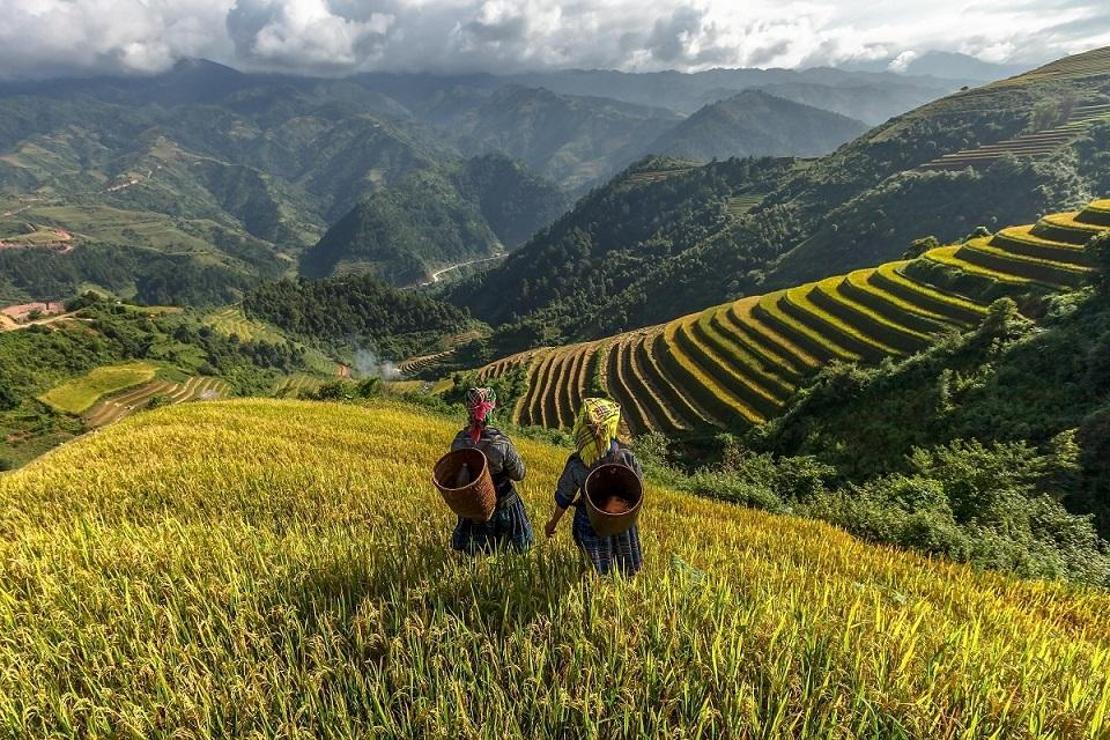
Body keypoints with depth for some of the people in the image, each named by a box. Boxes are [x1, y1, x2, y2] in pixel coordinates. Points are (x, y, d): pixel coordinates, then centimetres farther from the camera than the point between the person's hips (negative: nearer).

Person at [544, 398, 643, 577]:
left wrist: (553, 522, 6)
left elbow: (563, 499, -12)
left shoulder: (576, 465, -28)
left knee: (598, 576, 23)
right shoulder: (627, 457, -25)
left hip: (590, 527, -1)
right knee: (627, 574, 26)